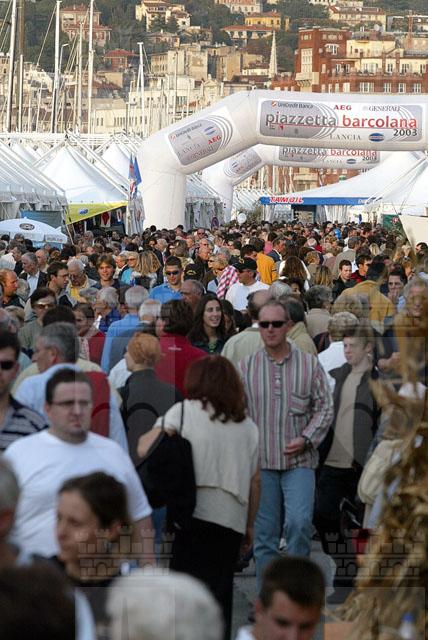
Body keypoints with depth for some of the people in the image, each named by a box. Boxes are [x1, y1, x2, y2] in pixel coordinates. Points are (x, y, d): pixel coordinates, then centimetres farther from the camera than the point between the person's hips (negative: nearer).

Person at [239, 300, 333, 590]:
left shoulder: (309, 364, 4)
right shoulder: (246, 367, 5)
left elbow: (325, 406, 5)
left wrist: (306, 439, -8)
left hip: (299, 460, -1)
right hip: (260, 461, 1)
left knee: (299, 521, -18)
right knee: (264, 532, 4)